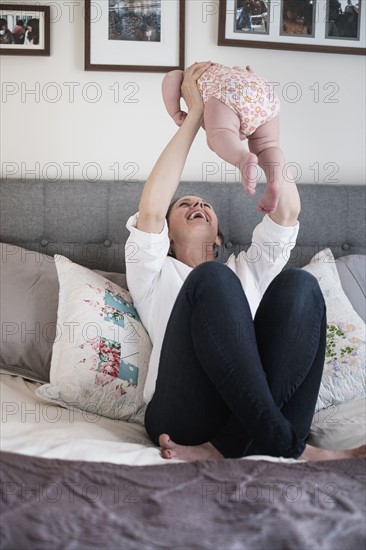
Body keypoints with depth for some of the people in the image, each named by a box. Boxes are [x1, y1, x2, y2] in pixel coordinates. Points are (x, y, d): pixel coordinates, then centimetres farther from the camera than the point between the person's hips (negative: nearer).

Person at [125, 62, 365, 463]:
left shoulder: (247, 271, 33)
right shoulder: (155, 274, 24)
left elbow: (288, 208, 17)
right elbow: (151, 208, 4)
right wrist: (194, 114, 8)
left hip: (249, 415, 3)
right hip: (182, 418, -3)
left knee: (298, 285, -19)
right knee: (213, 279, -26)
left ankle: (225, 448, -26)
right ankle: (285, 445, -26)